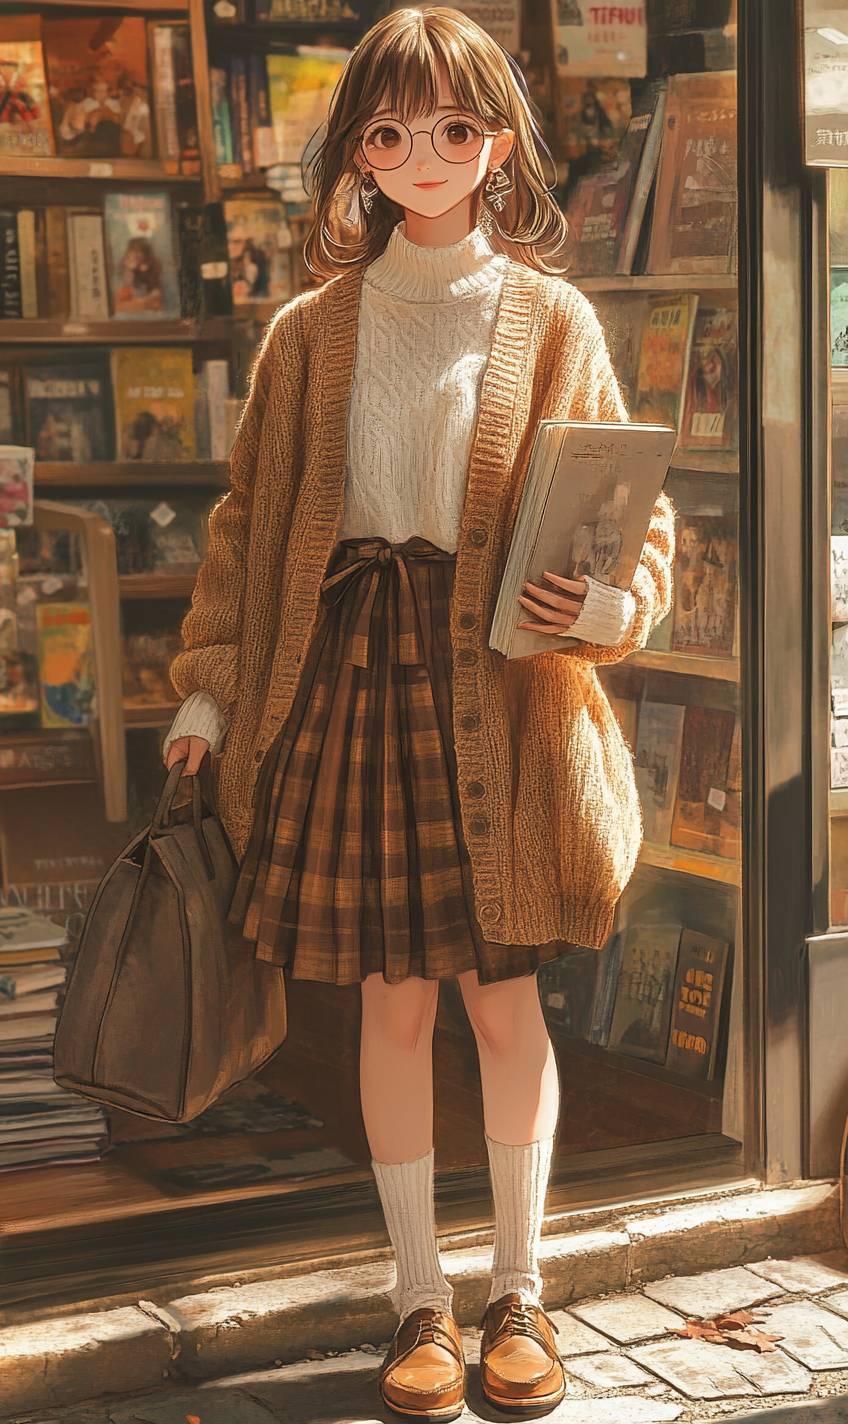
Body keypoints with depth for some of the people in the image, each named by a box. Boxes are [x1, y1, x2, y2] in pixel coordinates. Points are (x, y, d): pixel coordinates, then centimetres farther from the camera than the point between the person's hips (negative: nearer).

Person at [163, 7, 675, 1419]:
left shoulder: (549, 319, 3)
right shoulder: (312, 329, 8)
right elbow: (251, 510, 12)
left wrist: (612, 603, -18)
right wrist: (210, 684, 6)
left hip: (498, 693, -1)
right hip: (350, 674, 2)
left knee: (504, 993, 5)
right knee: (393, 998, 6)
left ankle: (520, 1290, 21)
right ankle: (421, 1298, 19)